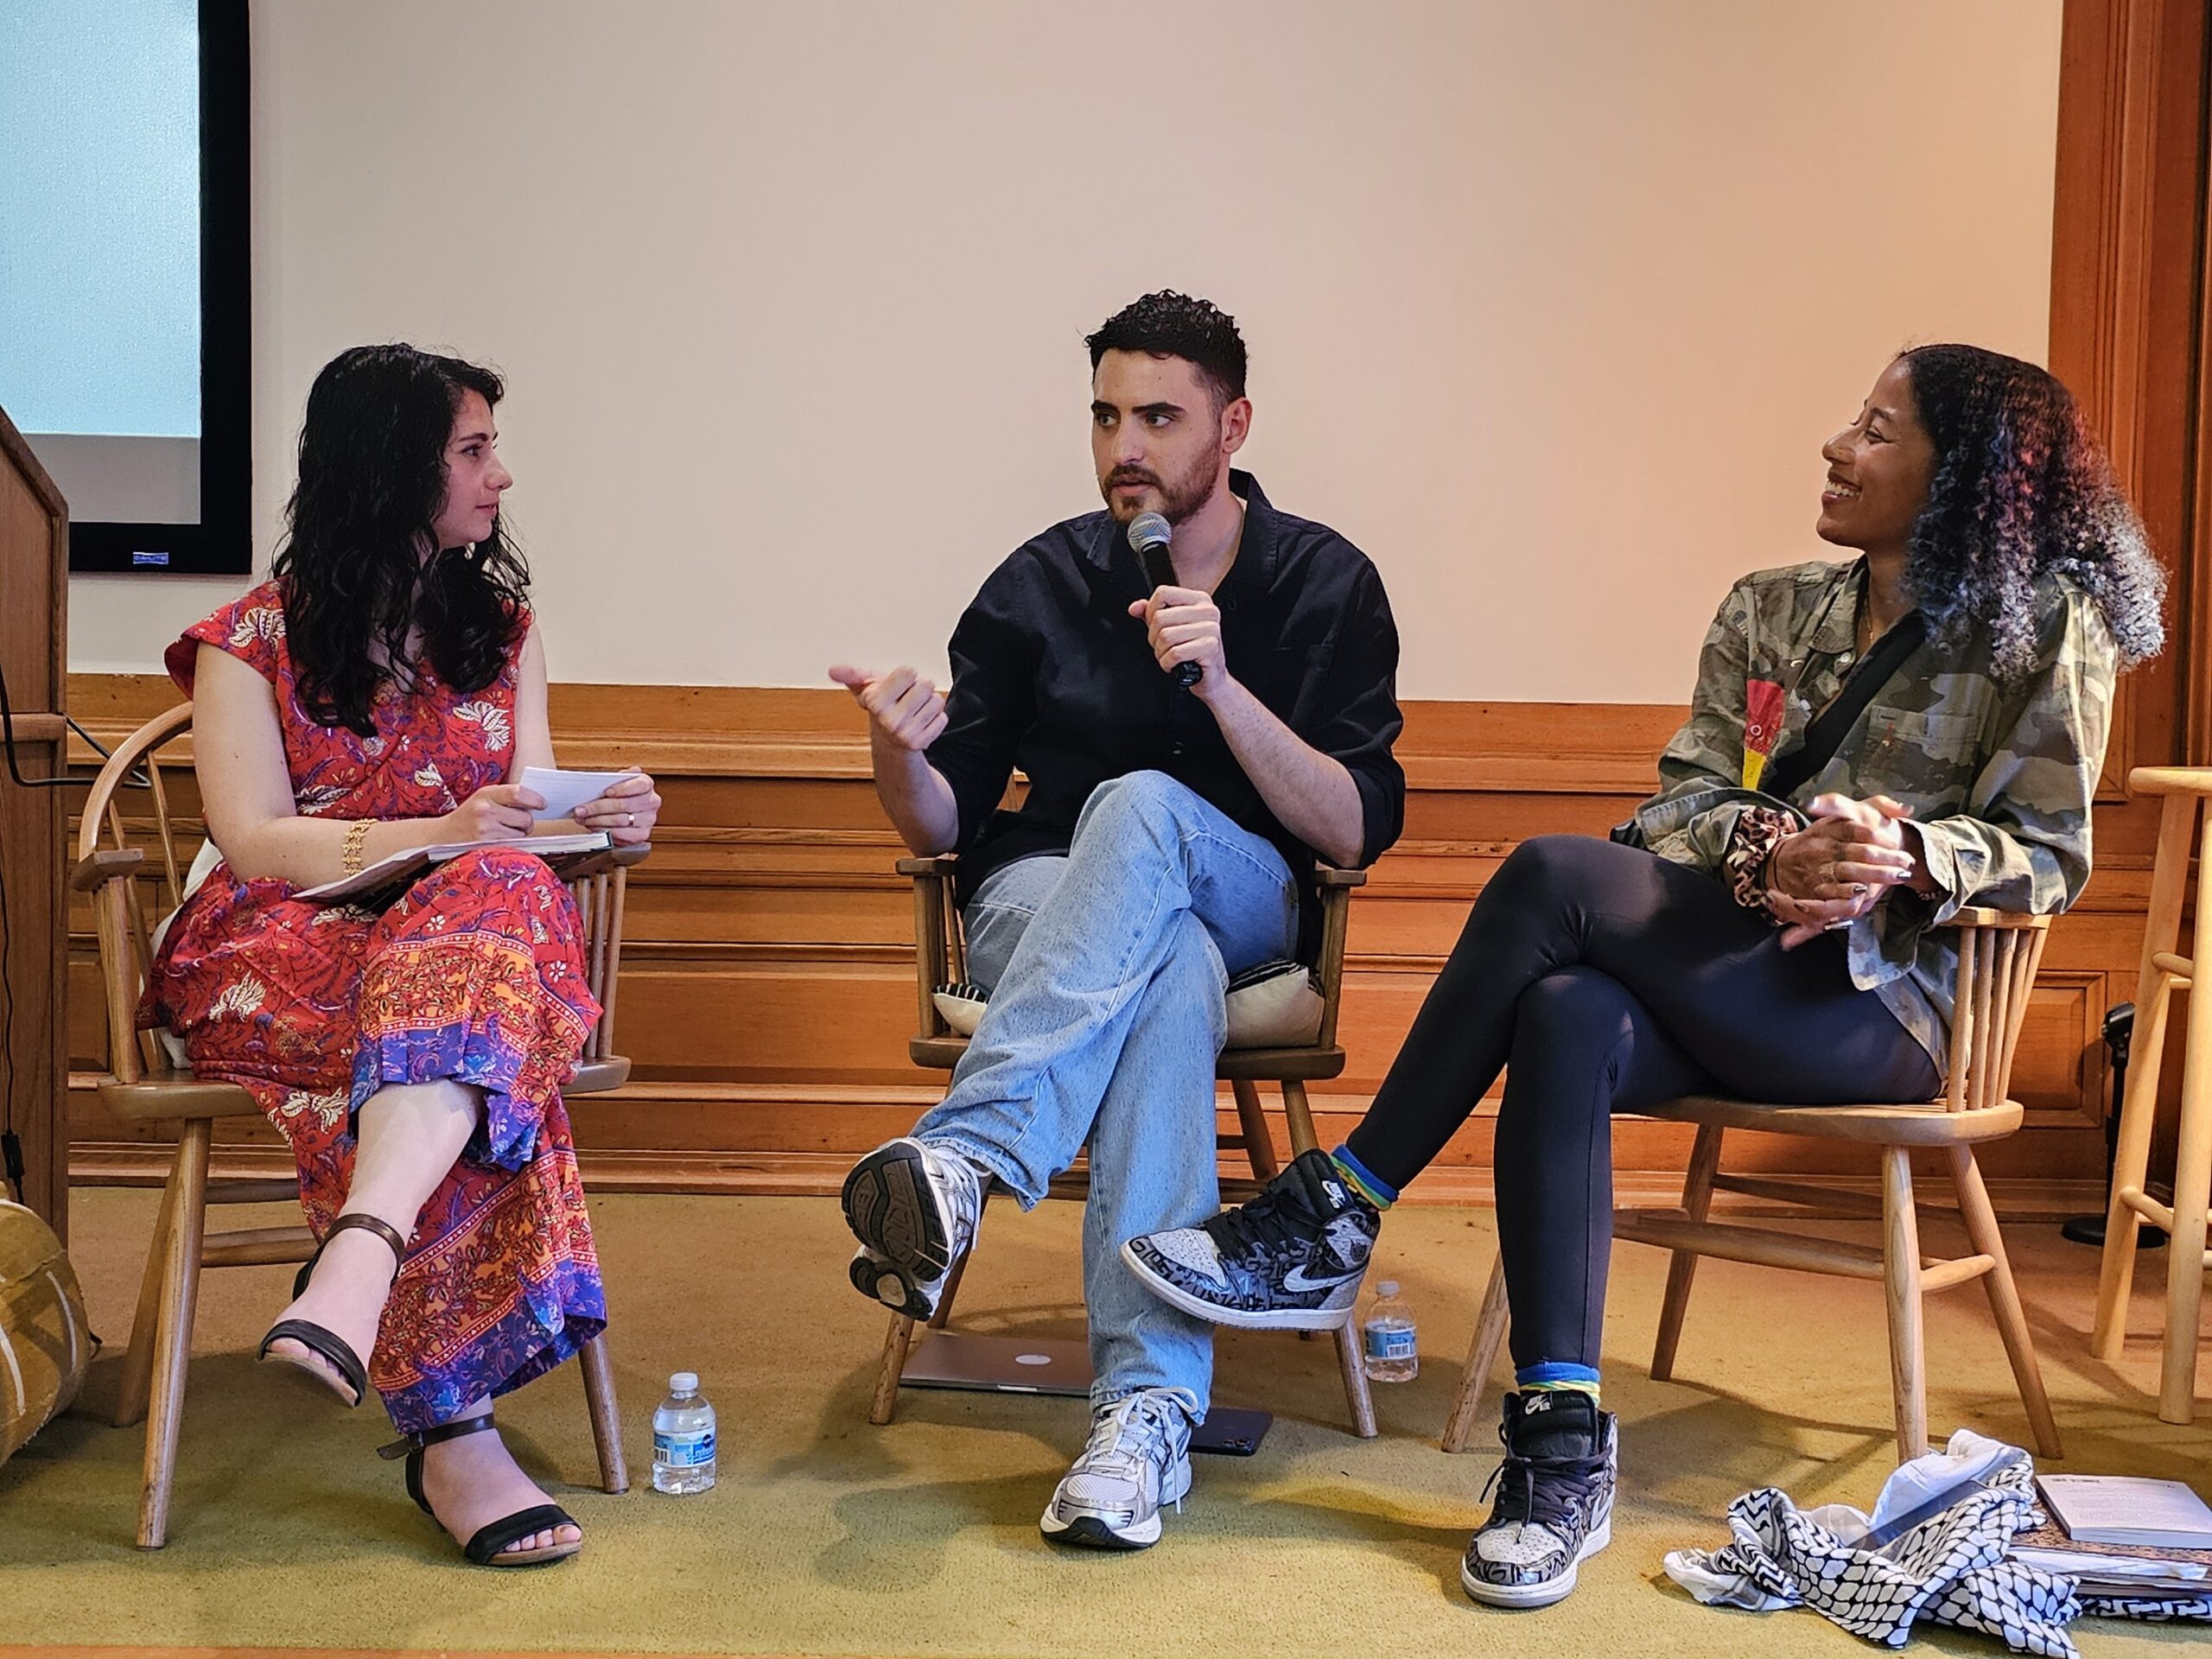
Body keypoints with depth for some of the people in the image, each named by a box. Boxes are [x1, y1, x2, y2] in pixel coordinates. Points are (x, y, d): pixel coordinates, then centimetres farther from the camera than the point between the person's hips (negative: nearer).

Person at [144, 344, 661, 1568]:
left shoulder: (500, 628, 22)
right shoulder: (255, 640, 8)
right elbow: (255, 840, -4)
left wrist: (596, 821, -7)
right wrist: (445, 832, -19)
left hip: (472, 914, 3)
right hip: (283, 953, -3)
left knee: (504, 897, -37)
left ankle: (362, 1250, -60)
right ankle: (452, 1429, -47)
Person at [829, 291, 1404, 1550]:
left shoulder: (1328, 584, 0)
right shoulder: (1041, 585, 3)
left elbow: (1359, 832, -9)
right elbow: (945, 825, 4)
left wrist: (1220, 683, -22)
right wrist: (898, 757, -21)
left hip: (1247, 903, 0)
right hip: (1043, 901, 1)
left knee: (1142, 807, -37)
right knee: (1170, 970, -38)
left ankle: (957, 1161, -49)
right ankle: (1152, 1400, -49)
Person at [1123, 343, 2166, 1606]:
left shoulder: (2048, 631, 2)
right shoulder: (1770, 610, 15)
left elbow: (2049, 859, -1)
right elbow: (1680, 804, 7)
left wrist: (1909, 858, -22)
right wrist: (1770, 852, -17)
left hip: (1880, 1001, -5)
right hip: (1722, 975, 5)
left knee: (1555, 877, -28)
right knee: (1568, 1021, -33)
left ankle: (1337, 1219, -20)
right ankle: (1564, 1451, -33)